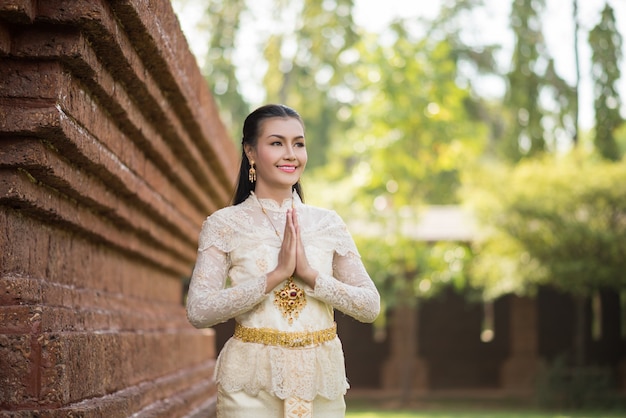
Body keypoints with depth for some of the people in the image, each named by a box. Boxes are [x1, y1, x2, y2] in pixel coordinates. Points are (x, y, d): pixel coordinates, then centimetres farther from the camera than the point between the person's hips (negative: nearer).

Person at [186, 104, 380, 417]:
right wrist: (276, 275, -18)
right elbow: (198, 311, -13)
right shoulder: (225, 224, -2)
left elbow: (370, 306, 1)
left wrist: (310, 274, -13)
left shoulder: (328, 224, 6)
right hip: (251, 385, -3)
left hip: (322, 382, 3)